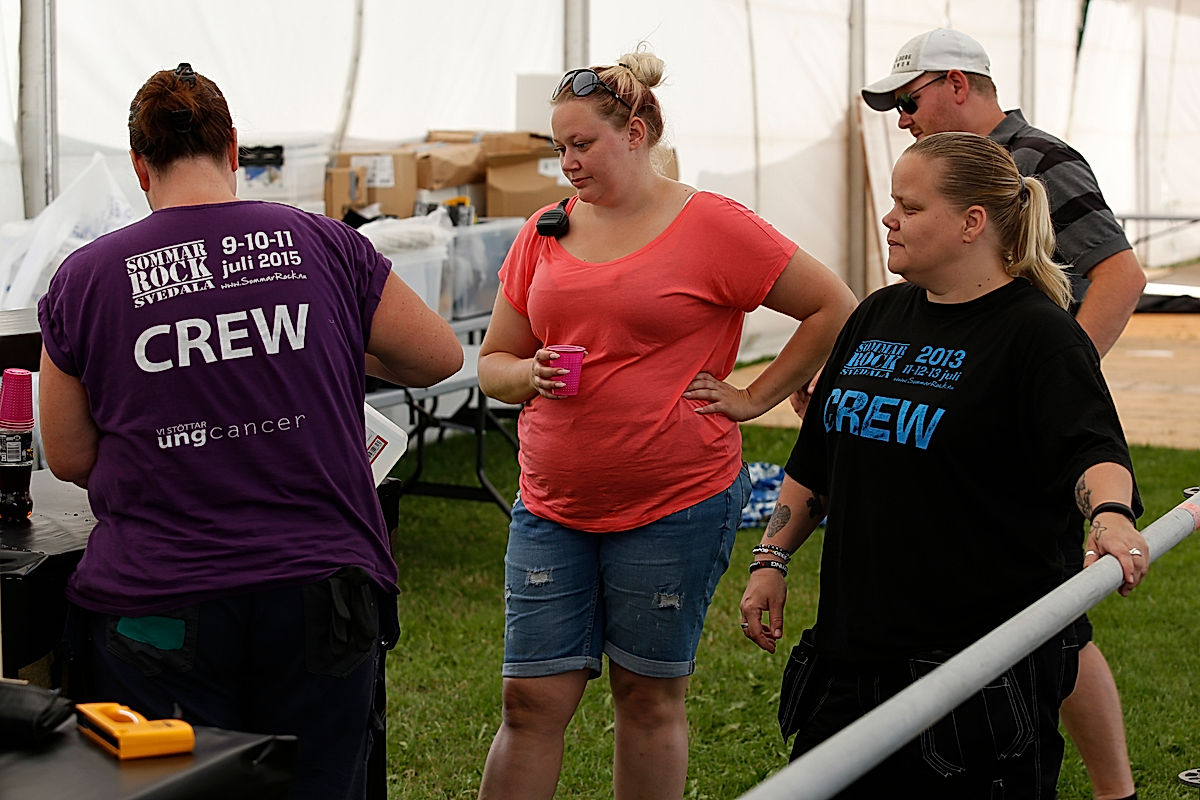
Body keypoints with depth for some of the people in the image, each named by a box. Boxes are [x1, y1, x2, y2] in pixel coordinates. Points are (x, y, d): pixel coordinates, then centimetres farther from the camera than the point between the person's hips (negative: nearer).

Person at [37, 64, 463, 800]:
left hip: (156, 612, -1)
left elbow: (70, 460, 7)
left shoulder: (86, 277, 0)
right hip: (319, 594, 1)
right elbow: (441, 357, 13)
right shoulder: (322, 244, 2)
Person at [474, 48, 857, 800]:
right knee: (532, 700, 2)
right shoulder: (544, 234, 9)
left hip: (677, 504, -4)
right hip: (553, 506, 4)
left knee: (650, 695, 8)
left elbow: (835, 308, -2)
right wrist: (530, 375, -7)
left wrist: (753, 397, -4)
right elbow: (493, 363, 15)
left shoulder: (712, 227, -5)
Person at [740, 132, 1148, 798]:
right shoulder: (879, 317, 12)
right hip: (853, 640, 7)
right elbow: (816, 461, 19)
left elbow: (1091, 447, -21)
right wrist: (772, 560, 15)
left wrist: (1111, 514, -41)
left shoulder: (1036, 331, -8)